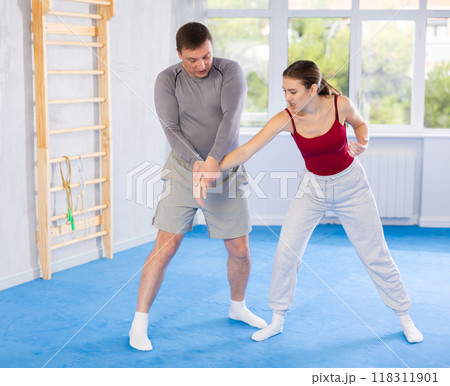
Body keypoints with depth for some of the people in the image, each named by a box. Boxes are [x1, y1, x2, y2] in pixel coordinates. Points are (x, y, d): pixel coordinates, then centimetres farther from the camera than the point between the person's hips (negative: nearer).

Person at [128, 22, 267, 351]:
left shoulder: (230, 71, -8)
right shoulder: (167, 80, -7)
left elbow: (231, 117, -22)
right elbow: (172, 130, -16)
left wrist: (213, 160, -36)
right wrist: (196, 163, -33)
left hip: (226, 173, 1)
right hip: (183, 173, -1)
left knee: (240, 249, 7)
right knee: (165, 248, -8)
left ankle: (238, 307, 34)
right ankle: (140, 322, 3)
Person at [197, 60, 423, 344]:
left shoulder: (340, 105, -22)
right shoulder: (286, 119, -21)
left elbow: (360, 123, 2)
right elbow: (245, 151, -26)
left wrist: (362, 141, -20)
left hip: (351, 184, -1)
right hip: (313, 187, 1)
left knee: (376, 255, 6)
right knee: (286, 251, -10)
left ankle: (404, 316, 26)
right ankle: (278, 320, 9)